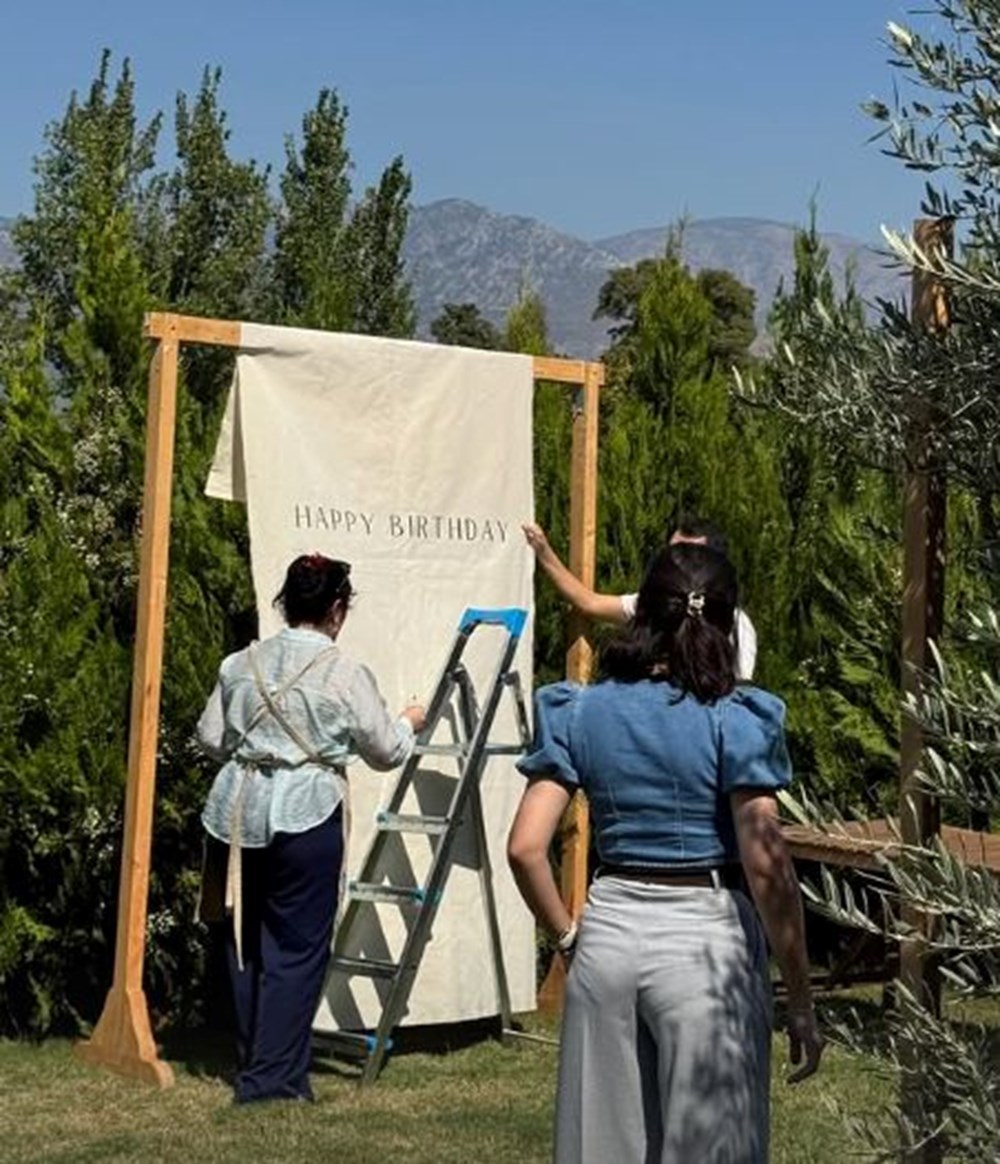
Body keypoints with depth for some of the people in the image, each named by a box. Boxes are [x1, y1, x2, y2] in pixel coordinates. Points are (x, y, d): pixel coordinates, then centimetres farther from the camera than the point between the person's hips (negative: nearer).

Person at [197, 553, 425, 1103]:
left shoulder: (240, 664, 6)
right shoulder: (345, 674, -7)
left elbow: (210, 739, 12)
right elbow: (385, 752, 2)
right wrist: (408, 722, 23)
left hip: (236, 812, 5)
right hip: (303, 817, -5)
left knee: (246, 939, 16)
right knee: (297, 947, 4)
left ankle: (253, 1067, 26)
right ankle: (273, 1078, 5)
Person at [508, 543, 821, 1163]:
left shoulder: (580, 711, 2)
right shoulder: (736, 720, -9)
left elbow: (525, 847, -4)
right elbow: (767, 868, -13)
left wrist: (568, 934, 10)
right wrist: (801, 1001, -7)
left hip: (608, 931, 4)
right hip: (708, 938, -4)